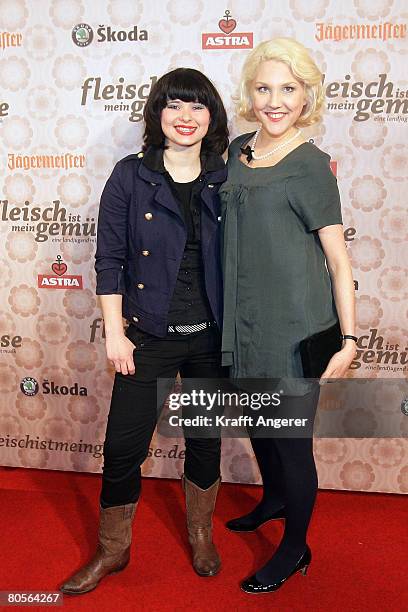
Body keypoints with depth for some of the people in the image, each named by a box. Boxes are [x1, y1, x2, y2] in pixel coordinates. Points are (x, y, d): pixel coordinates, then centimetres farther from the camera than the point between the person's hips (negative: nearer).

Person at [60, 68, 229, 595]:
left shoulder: (225, 181, 2)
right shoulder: (131, 176, -4)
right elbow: (109, 259, -3)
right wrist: (115, 333, -7)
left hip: (213, 335, 2)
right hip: (150, 335, -1)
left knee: (206, 439, 15)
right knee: (123, 445, 4)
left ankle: (201, 536, 40)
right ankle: (112, 550, 28)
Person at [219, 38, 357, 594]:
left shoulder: (310, 165, -12)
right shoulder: (238, 151, 7)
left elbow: (338, 260, -10)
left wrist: (350, 339, -12)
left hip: (294, 324, -7)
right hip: (244, 318, 7)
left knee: (291, 438, 6)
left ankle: (296, 548, 29)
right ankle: (275, 498, 51)